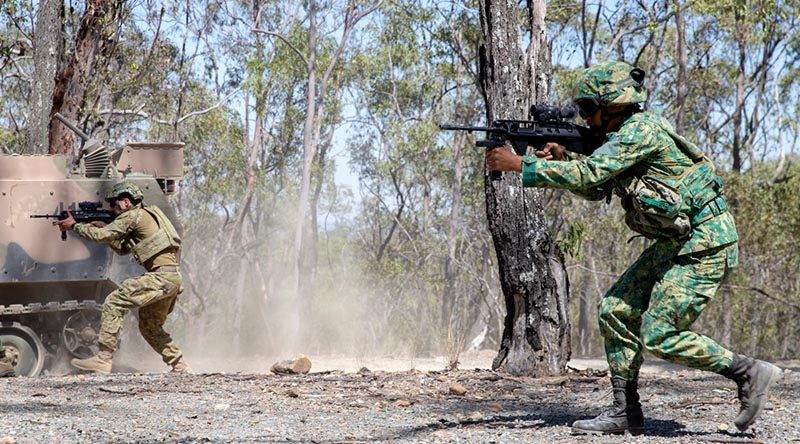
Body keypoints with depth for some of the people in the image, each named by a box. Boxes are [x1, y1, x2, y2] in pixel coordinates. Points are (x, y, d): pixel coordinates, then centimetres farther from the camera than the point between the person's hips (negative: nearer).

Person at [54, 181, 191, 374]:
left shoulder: (134, 215, -4)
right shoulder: (145, 215, 26)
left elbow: (102, 235, -10)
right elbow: (122, 248, 31)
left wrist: (74, 226, 3)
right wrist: (101, 228, 22)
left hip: (161, 277, -10)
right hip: (171, 279, 10)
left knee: (114, 303, -11)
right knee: (149, 327, 21)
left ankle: (103, 359, -15)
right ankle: (181, 367, 22)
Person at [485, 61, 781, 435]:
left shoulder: (641, 131, -18)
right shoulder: (620, 136, 12)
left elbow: (588, 175, -24)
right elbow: (595, 191, 16)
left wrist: (519, 164, -21)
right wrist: (561, 161, -1)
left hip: (705, 245, -10)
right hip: (675, 243, 10)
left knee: (660, 337, -11)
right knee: (616, 310, 5)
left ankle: (750, 373, 1)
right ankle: (625, 413, 8)